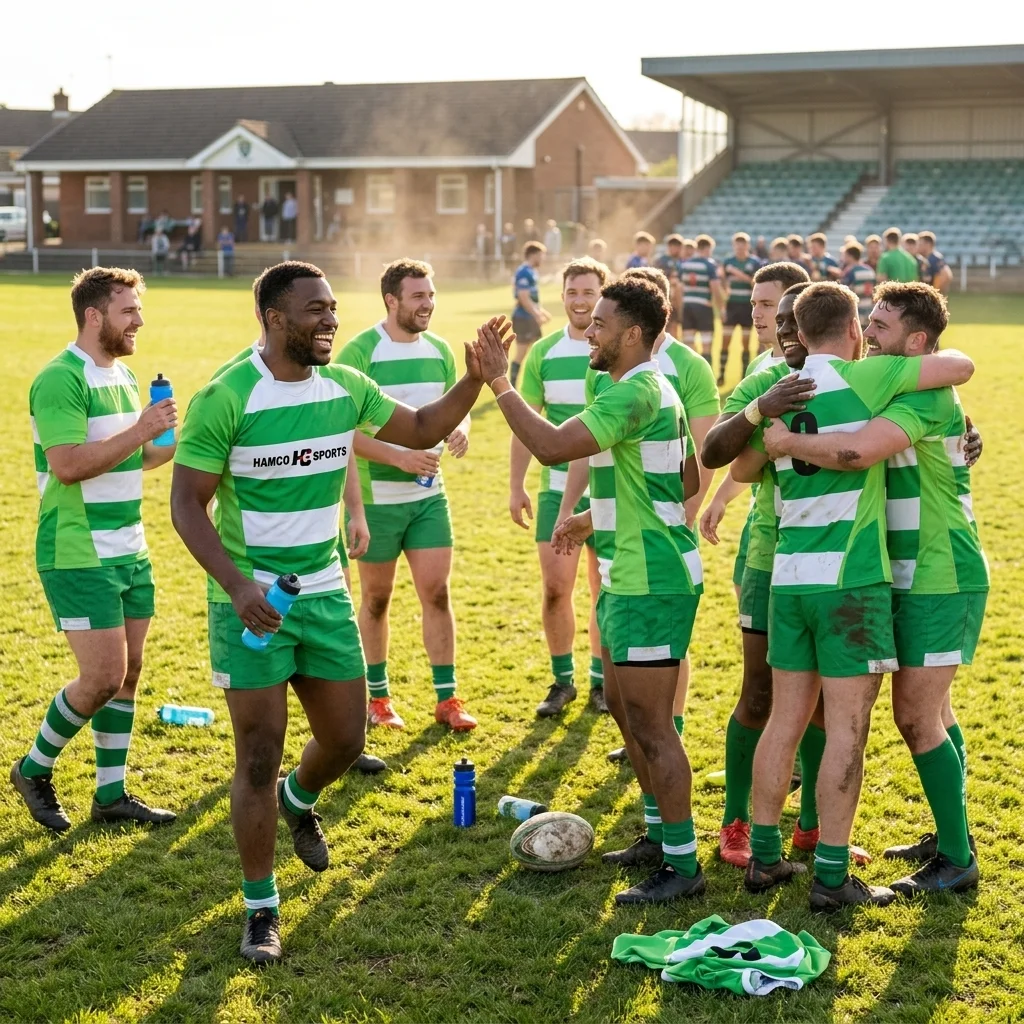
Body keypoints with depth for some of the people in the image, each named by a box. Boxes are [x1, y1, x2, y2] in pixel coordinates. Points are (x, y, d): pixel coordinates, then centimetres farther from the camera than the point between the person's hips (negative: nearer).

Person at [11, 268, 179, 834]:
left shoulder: (123, 374, 12)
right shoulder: (60, 379, -16)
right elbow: (67, 465, -24)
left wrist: (169, 446, 2)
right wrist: (140, 430, -25)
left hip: (129, 552, 9)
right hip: (78, 558, -9)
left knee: (128, 672, 9)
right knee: (102, 677, -8)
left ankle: (111, 794, 19)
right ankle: (34, 769, 14)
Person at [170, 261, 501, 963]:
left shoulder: (345, 388, 0)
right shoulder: (226, 398, -17)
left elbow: (424, 429, 12)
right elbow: (187, 505, -14)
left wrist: (478, 375, -3)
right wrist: (237, 586, -26)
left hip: (325, 594, 5)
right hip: (251, 602, -5)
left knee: (346, 739, 11)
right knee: (260, 758, 0)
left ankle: (298, 802, 47)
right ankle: (261, 909, 17)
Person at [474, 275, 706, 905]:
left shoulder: (636, 393, -19)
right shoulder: (649, 389, 13)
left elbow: (552, 446, -30)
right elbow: (687, 480, 21)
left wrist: (500, 384, -18)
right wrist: (597, 519, 21)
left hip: (651, 582, -11)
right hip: (632, 576, 11)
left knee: (650, 724, -4)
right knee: (623, 708, 20)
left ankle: (683, 865, 5)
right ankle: (659, 834, 32)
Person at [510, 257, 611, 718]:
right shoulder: (544, 352, 3)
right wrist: (516, 486, 4)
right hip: (557, 489, 1)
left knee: (605, 591, 7)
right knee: (555, 588, -1)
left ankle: (600, 680, 21)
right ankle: (562, 680, 16)